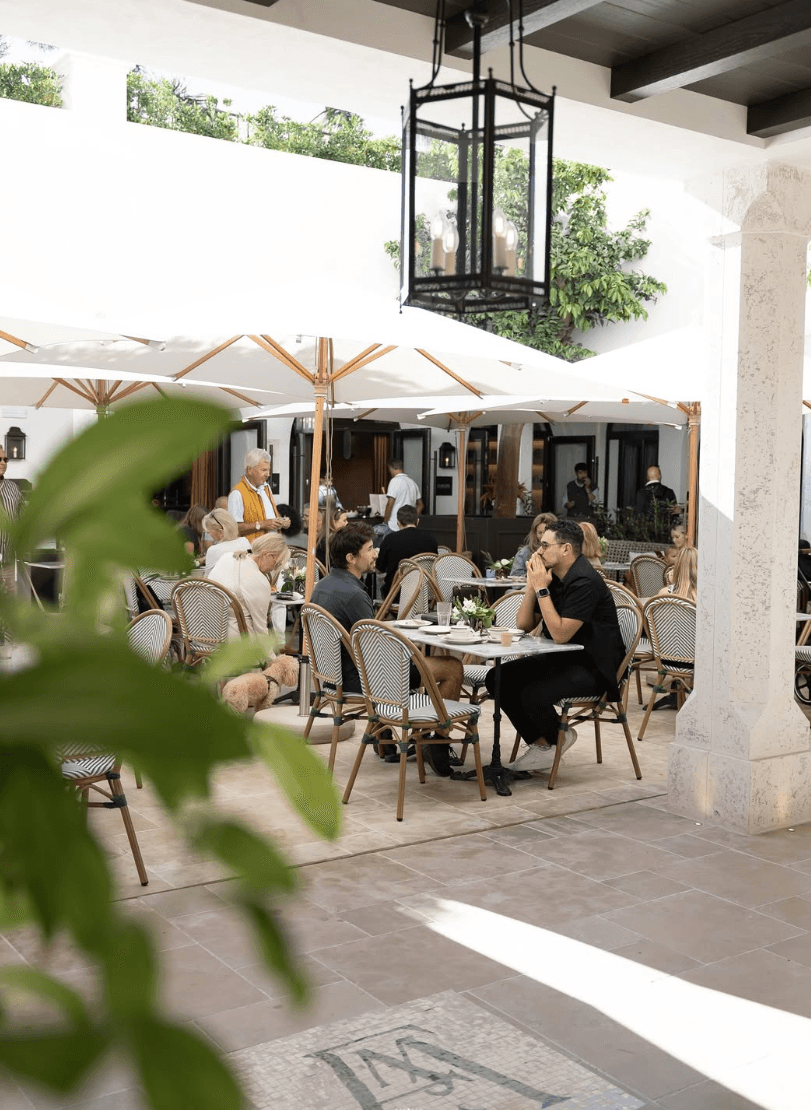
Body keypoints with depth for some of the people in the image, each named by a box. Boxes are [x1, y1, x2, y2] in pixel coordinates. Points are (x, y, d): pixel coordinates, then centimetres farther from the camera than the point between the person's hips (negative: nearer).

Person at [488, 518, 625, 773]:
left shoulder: (585, 582, -22)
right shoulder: (551, 575, 5)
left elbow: (560, 634, -27)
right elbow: (524, 625, 6)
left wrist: (542, 589, -23)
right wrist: (532, 584, -6)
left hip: (592, 666, -9)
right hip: (560, 658, 9)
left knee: (533, 694, -30)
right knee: (498, 678, -3)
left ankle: (558, 738, 4)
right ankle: (540, 743, 6)